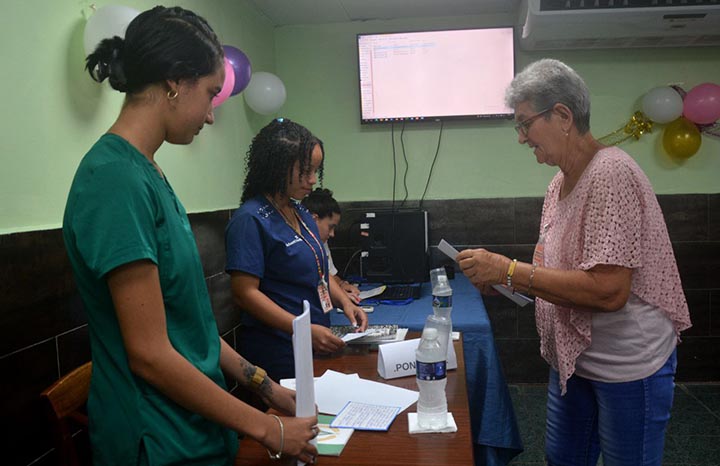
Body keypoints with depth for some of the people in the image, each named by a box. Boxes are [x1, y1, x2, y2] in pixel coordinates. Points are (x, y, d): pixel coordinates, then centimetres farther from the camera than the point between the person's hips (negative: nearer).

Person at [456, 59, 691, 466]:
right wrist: (497, 275, -3)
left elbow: (608, 291, -29)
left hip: (628, 368, -8)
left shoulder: (612, 174, -21)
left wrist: (509, 269, -24)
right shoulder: (560, 184, 6)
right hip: (573, 357, 8)